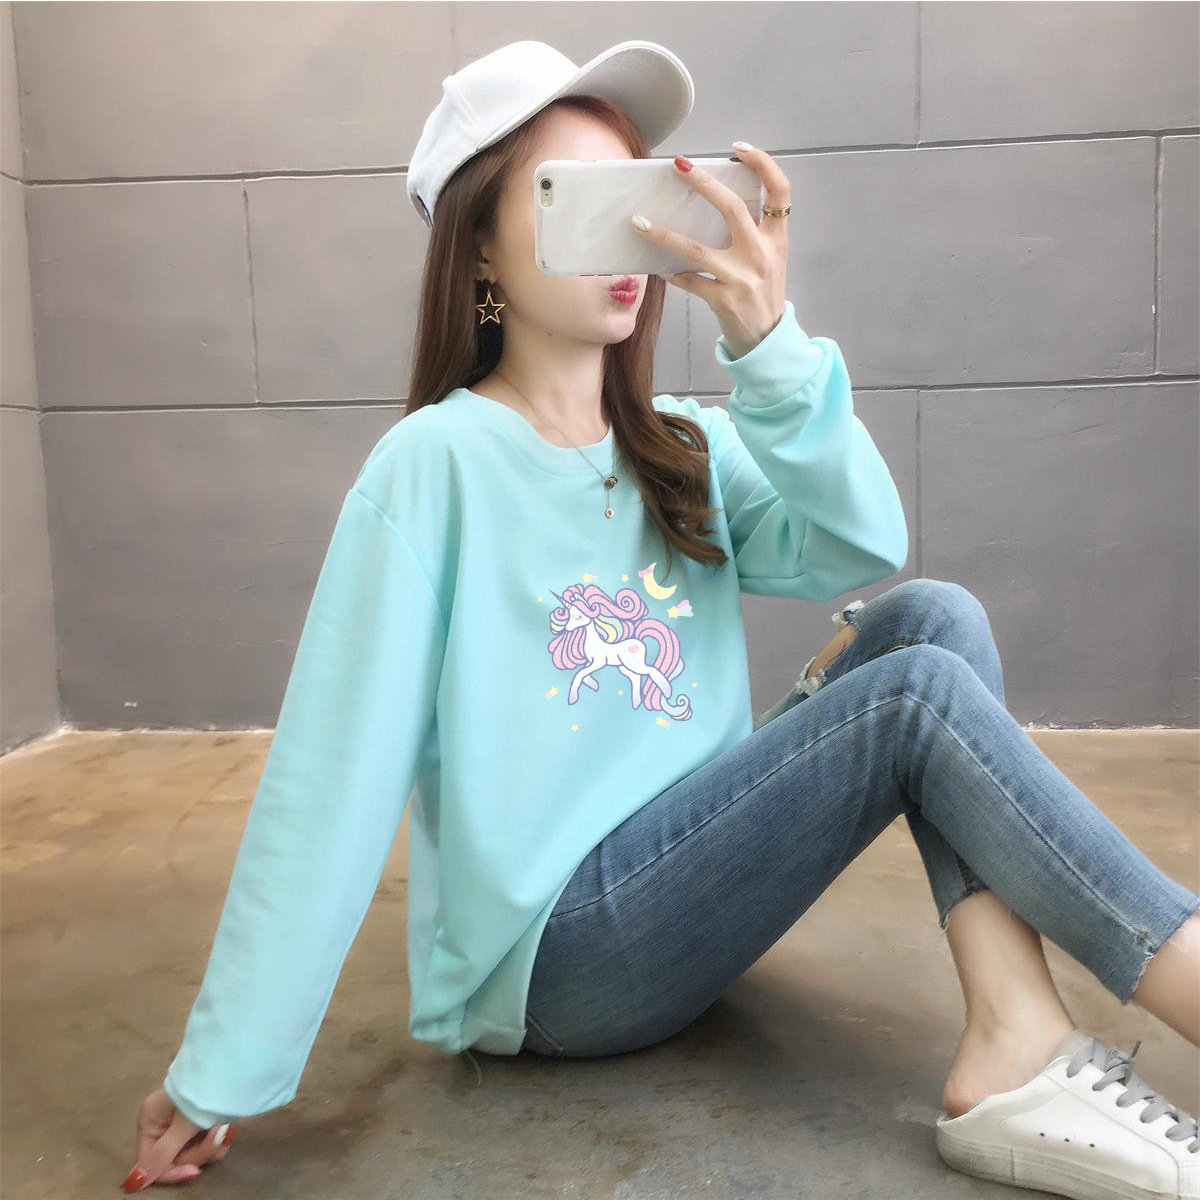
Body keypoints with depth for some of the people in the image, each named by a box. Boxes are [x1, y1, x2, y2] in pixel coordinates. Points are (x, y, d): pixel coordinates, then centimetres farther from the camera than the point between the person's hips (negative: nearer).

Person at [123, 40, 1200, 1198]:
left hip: (688, 878, 7)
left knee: (931, 615, -10)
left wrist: (767, 342, -26)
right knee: (918, 696, -20)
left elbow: (862, 546, -10)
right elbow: (335, 769, -17)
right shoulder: (435, 461, -13)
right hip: (550, 957, -6)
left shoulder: (688, 447, 6)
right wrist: (221, 1075, -14)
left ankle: (1015, 1051, -19)